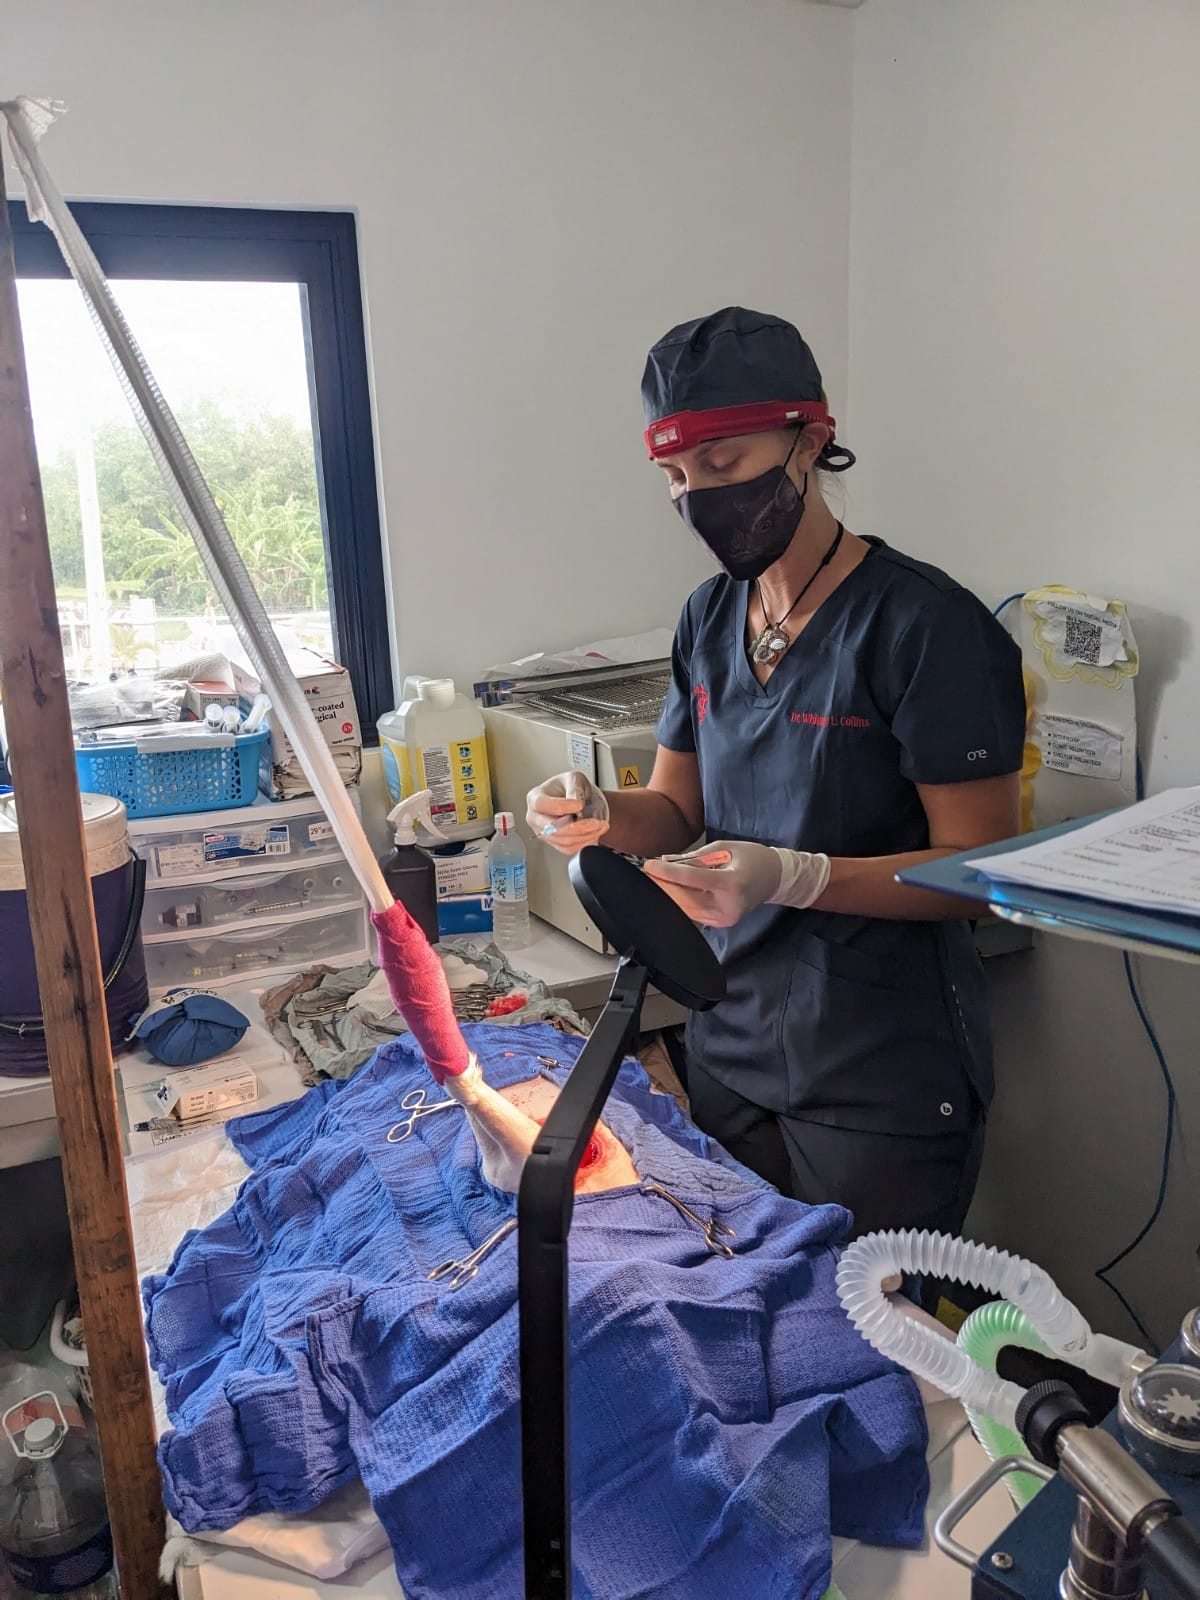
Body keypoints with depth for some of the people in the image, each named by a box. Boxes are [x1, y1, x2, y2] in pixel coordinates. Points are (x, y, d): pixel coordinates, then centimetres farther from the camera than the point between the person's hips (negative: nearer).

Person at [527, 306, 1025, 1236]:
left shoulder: (927, 625, -16)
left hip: (882, 1086, -6)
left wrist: (794, 877, -29)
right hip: (731, 1048, 6)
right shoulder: (709, 618, 6)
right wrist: (603, 815, -11)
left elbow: (982, 869, -17)